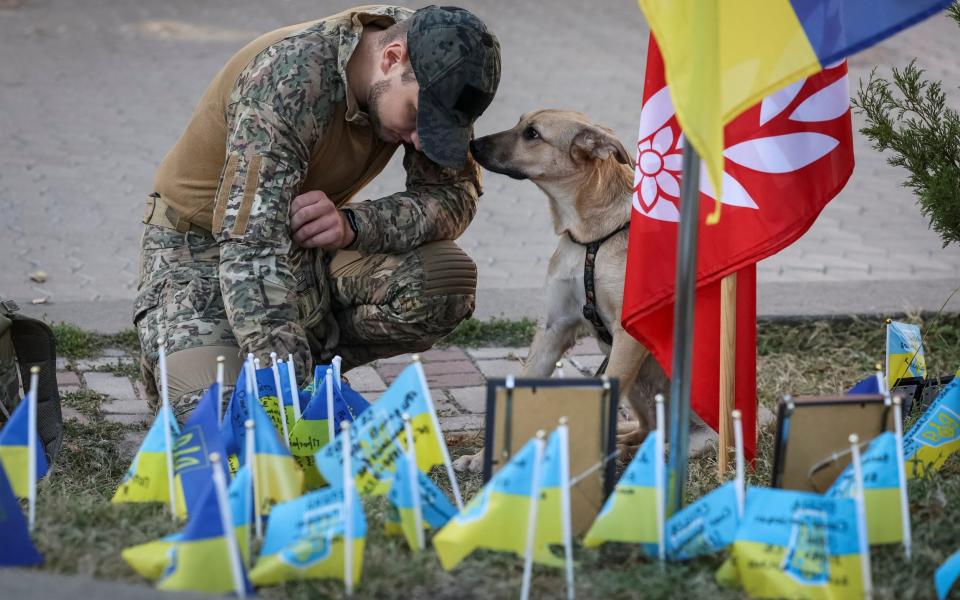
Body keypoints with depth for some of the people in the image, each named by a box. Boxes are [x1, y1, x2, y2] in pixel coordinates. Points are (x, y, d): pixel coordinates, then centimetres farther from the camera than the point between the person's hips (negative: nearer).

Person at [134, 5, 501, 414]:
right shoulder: (288, 79, -33)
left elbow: (455, 195, -11)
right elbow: (251, 252, -39)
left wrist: (351, 224, -31)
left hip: (308, 242, 5)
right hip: (202, 245, -5)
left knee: (449, 282, -23)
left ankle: (312, 360, -1)